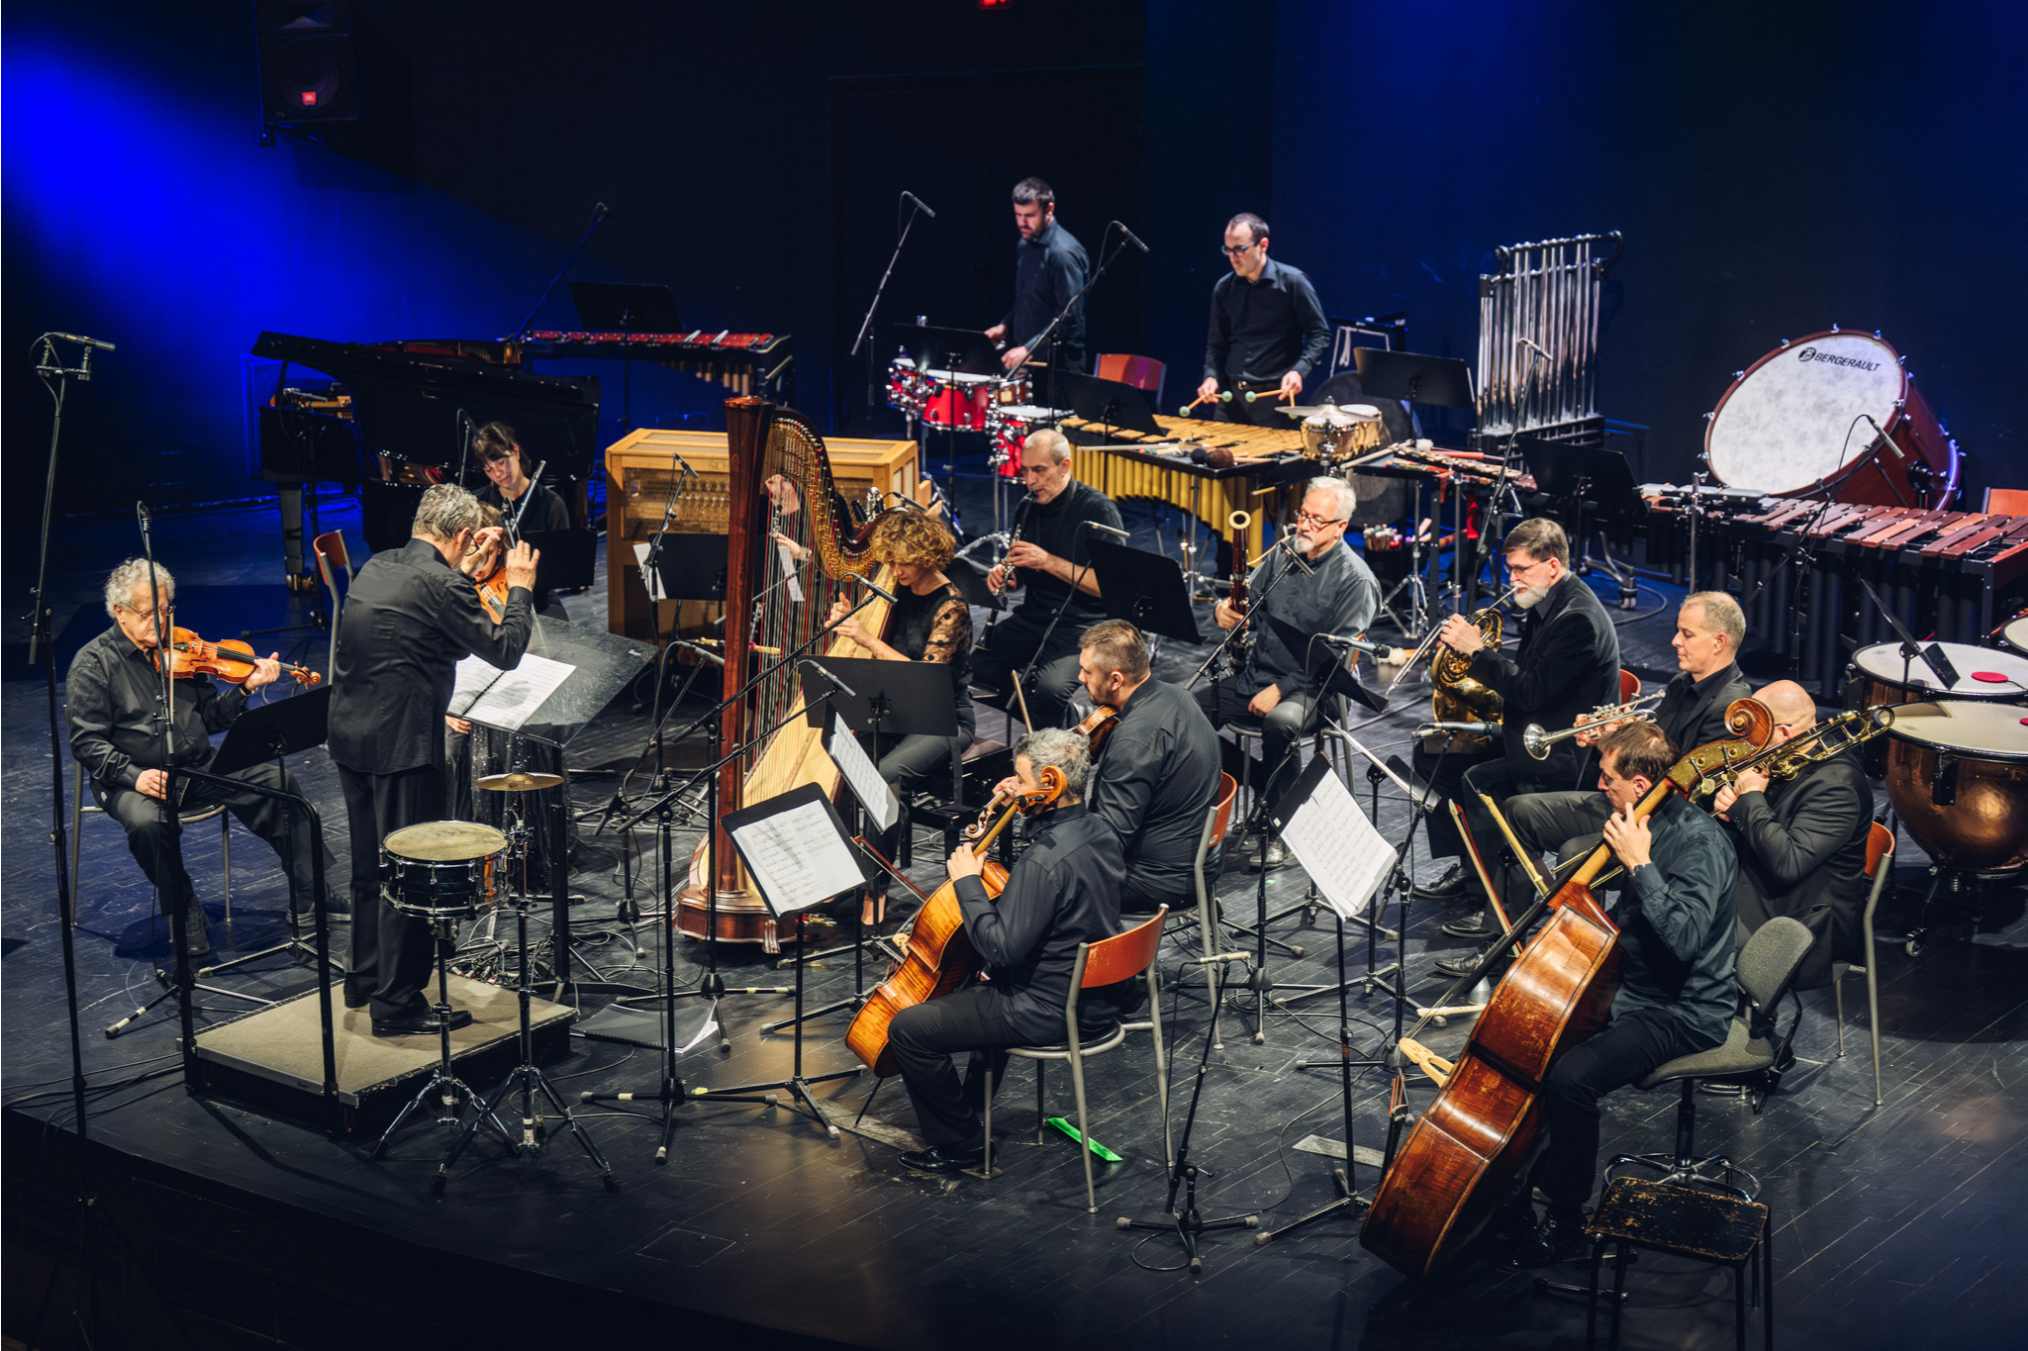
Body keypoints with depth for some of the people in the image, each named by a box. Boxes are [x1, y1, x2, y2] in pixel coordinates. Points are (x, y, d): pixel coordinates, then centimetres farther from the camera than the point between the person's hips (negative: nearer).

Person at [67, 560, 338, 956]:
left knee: (277, 781, -11)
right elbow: (86, 742, -10)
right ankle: (188, 922, -19)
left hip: (197, 769, 5)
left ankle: (310, 892, -4)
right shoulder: (93, 664, -4)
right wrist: (133, 775, -25)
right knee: (147, 821, -37)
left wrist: (246, 688, -8)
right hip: (134, 779, -5)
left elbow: (210, 716, 10)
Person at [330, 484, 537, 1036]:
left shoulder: (377, 567, 8)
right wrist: (520, 589, 1)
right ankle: (397, 1004, 6)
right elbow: (505, 650, -13)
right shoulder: (441, 586, -17)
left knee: (370, 866, 22)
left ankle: (364, 980, 34)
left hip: (350, 737, 9)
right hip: (402, 744, -9)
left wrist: (470, 569, 27)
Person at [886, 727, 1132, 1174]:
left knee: (909, 1027, -4)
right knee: (987, 989, 38)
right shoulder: (1099, 832, 1)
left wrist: (967, 882, -19)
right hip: (1097, 997, 10)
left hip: (1051, 1011, -10)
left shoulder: (1044, 861, -29)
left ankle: (959, 1144, 10)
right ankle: (972, 1106, 48)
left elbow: (1002, 949, -28)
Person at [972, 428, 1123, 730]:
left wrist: (1048, 562, -22)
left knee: (1049, 688, -34)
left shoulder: (1097, 510, -10)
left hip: (1082, 623, -7)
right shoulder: (1027, 509, 9)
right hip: (1032, 616, 7)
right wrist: (1003, 574, -3)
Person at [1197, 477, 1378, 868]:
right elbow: (1249, 604, 14)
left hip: (1309, 689, -7)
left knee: (1278, 723, -39)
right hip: (1255, 674, 7)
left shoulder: (1355, 581, -12)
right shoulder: (1284, 551, 8)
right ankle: (1253, 782, 9)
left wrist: (1282, 689, -22)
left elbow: (1337, 657, -17)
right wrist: (1225, 610, -11)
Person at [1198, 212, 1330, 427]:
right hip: (1231, 394, 5)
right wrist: (1211, 376, -3)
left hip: (1276, 395, -5)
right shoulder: (1224, 288, 7)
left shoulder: (1292, 282, -7)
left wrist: (1299, 371, -19)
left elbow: (1320, 334, -5)